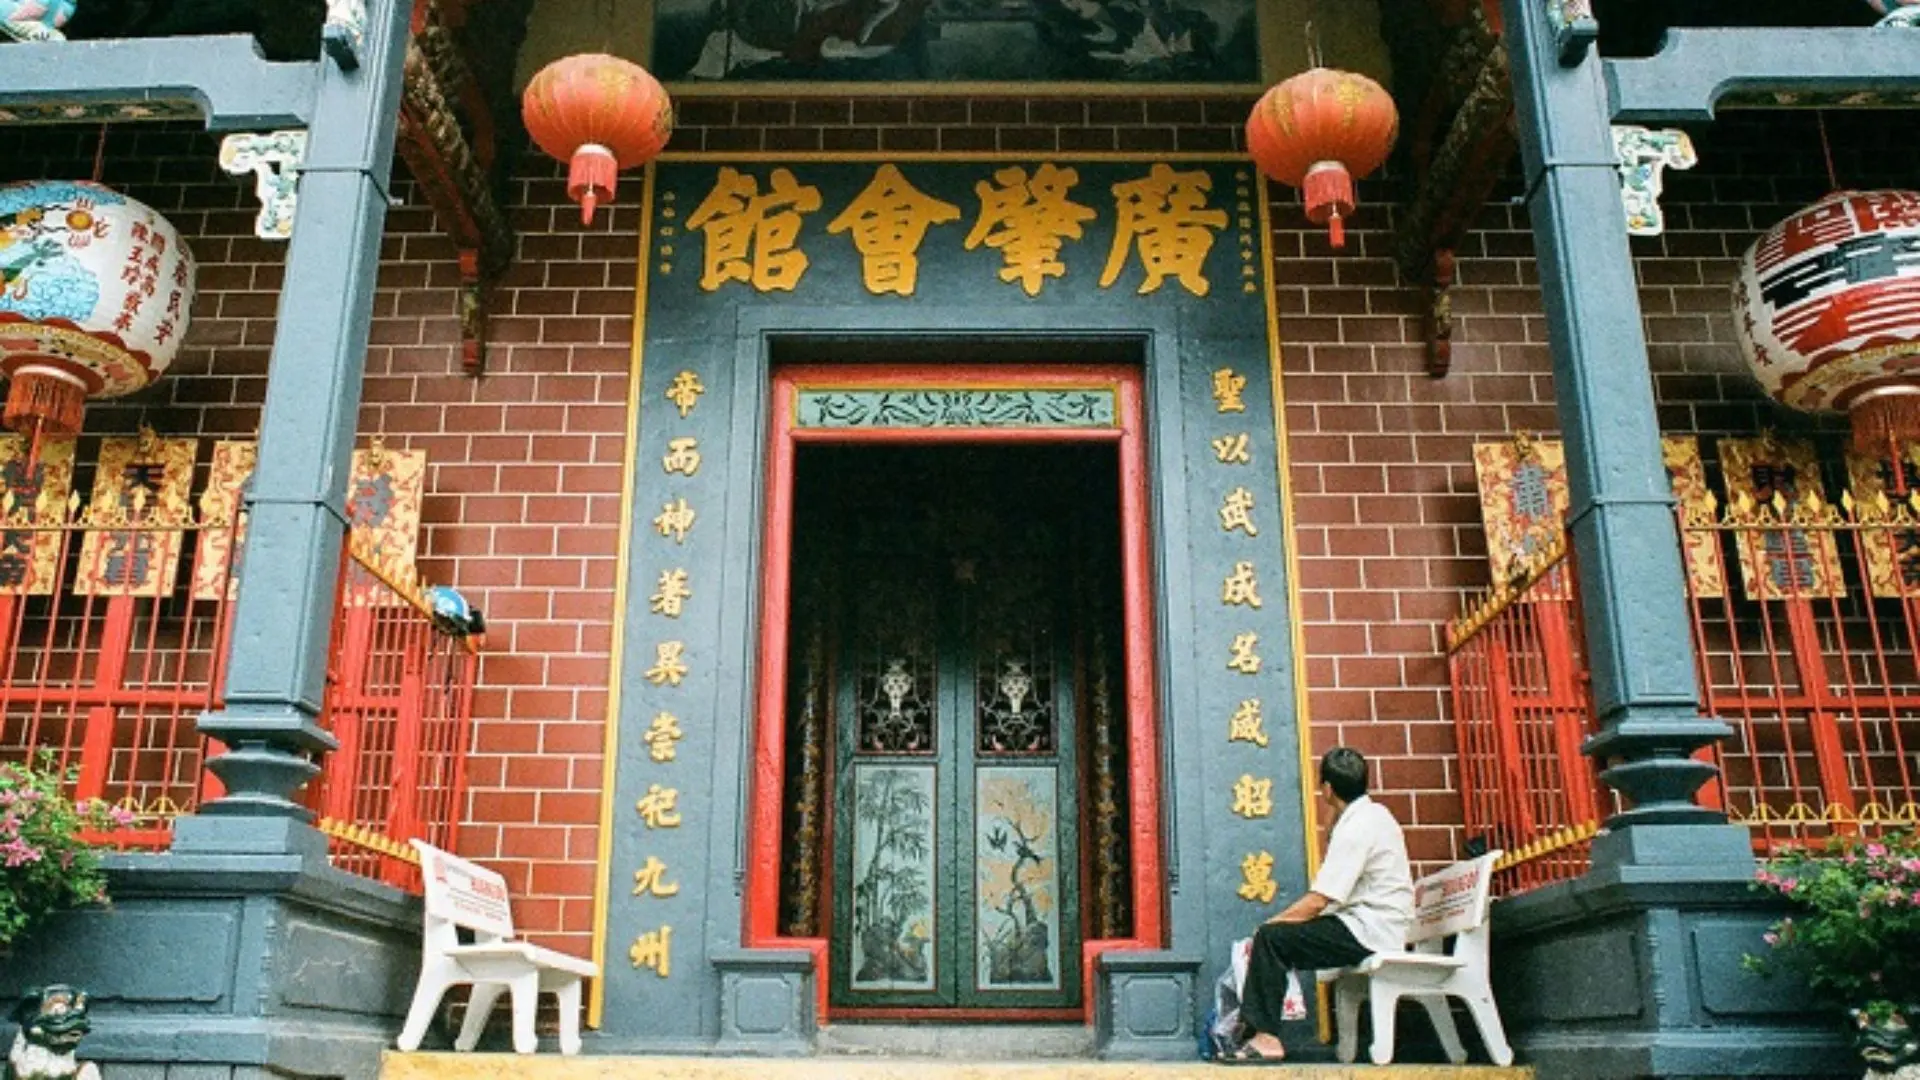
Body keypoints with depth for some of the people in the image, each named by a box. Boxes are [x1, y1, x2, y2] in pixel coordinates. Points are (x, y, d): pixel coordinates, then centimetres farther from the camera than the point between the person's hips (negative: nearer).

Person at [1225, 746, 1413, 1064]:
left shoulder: (1356, 828, -18)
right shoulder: (1373, 813, 13)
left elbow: (1316, 902, -21)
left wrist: (1268, 925, -11)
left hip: (1369, 931, -10)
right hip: (1374, 927, 10)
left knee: (1271, 938, -15)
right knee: (1279, 938, 8)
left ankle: (1266, 1038, -14)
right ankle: (1255, 1031, 5)